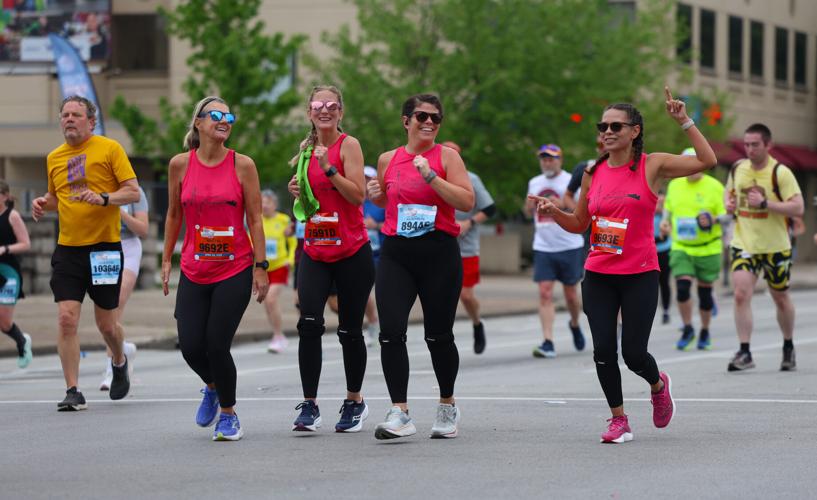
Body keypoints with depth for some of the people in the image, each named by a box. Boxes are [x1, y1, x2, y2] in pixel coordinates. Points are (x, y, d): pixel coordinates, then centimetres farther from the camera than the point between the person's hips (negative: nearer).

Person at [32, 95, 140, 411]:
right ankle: (73, 391, -6)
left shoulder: (109, 149, -3)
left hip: (105, 248, -3)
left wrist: (104, 198, -23)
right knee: (67, 318, -10)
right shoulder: (55, 158, 11)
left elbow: (133, 192, -6)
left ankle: (119, 362, 38)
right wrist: (44, 204, 3)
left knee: (106, 324, 5)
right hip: (67, 250, 3)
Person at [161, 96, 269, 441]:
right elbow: (173, 215, 12)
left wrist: (261, 267, -5)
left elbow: (254, 220, -1)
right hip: (194, 271, 2)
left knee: (217, 345, -8)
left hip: (235, 271, -2)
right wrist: (166, 260, 11)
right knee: (191, 347, -5)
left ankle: (228, 414, 15)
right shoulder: (180, 165, 1)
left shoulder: (242, 165, -4)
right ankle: (212, 387, 31)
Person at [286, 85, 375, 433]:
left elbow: (358, 195, -15)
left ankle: (354, 401, 23)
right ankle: (309, 406, -10)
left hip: (352, 251, -4)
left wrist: (329, 168, -23)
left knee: (350, 330, 5)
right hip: (315, 251, 4)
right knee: (309, 323, -13)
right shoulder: (306, 150, 11)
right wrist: (298, 193, 1)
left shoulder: (348, 145, -6)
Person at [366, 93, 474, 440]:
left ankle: (447, 407, 25)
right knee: (391, 333, -12)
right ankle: (399, 414, -12)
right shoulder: (388, 160, 11)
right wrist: (377, 195, 5)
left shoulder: (446, 156, 0)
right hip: (396, 254, 3)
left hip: (439, 254, -2)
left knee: (439, 335, 5)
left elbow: (467, 202, -10)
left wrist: (431, 176, -17)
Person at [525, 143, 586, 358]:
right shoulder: (534, 183, 11)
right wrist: (530, 205, 1)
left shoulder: (571, 182, -3)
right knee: (545, 294, -9)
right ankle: (548, 343, -12)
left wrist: (563, 204, -23)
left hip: (569, 246, -3)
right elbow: (528, 211, 25)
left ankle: (575, 324, 37)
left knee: (571, 294, 6)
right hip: (543, 248, 3)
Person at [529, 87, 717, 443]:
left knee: (633, 353, -5)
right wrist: (553, 212, -4)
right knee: (603, 350, -3)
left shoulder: (652, 165, -2)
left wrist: (684, 121, -13)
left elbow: (707, 161, -9)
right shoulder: (593, 172, 7)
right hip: (598, 276, 3)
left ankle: (658, 385, 30)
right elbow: (579, 224, 16)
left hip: (639, 276, -3)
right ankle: (619, 420, 13)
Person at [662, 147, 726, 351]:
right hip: (681, 248, 2)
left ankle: (705, 332, 23)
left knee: (705, 291, 6)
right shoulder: (674, 185, 6)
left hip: (708, 248, -2)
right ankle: (688, 330, 5)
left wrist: (714, 220, -23)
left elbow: (728, 214, -4)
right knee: (682, 288, -12)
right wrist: (666, 221, 4)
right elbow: (668, 207, 23)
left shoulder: (714, 186, -5)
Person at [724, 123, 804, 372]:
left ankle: (788, 348, 33)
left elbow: (798, 208, -18)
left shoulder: (780, 172, -13)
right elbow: (728, 191, 22)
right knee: (741, 294, -15)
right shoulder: (737, 169, 1)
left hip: (775, 246, -2)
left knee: (781, 298, 13)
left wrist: (765, 203, -26)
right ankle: (744, 353, -12)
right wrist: (728, 203, -2)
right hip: (744, 245, 2)